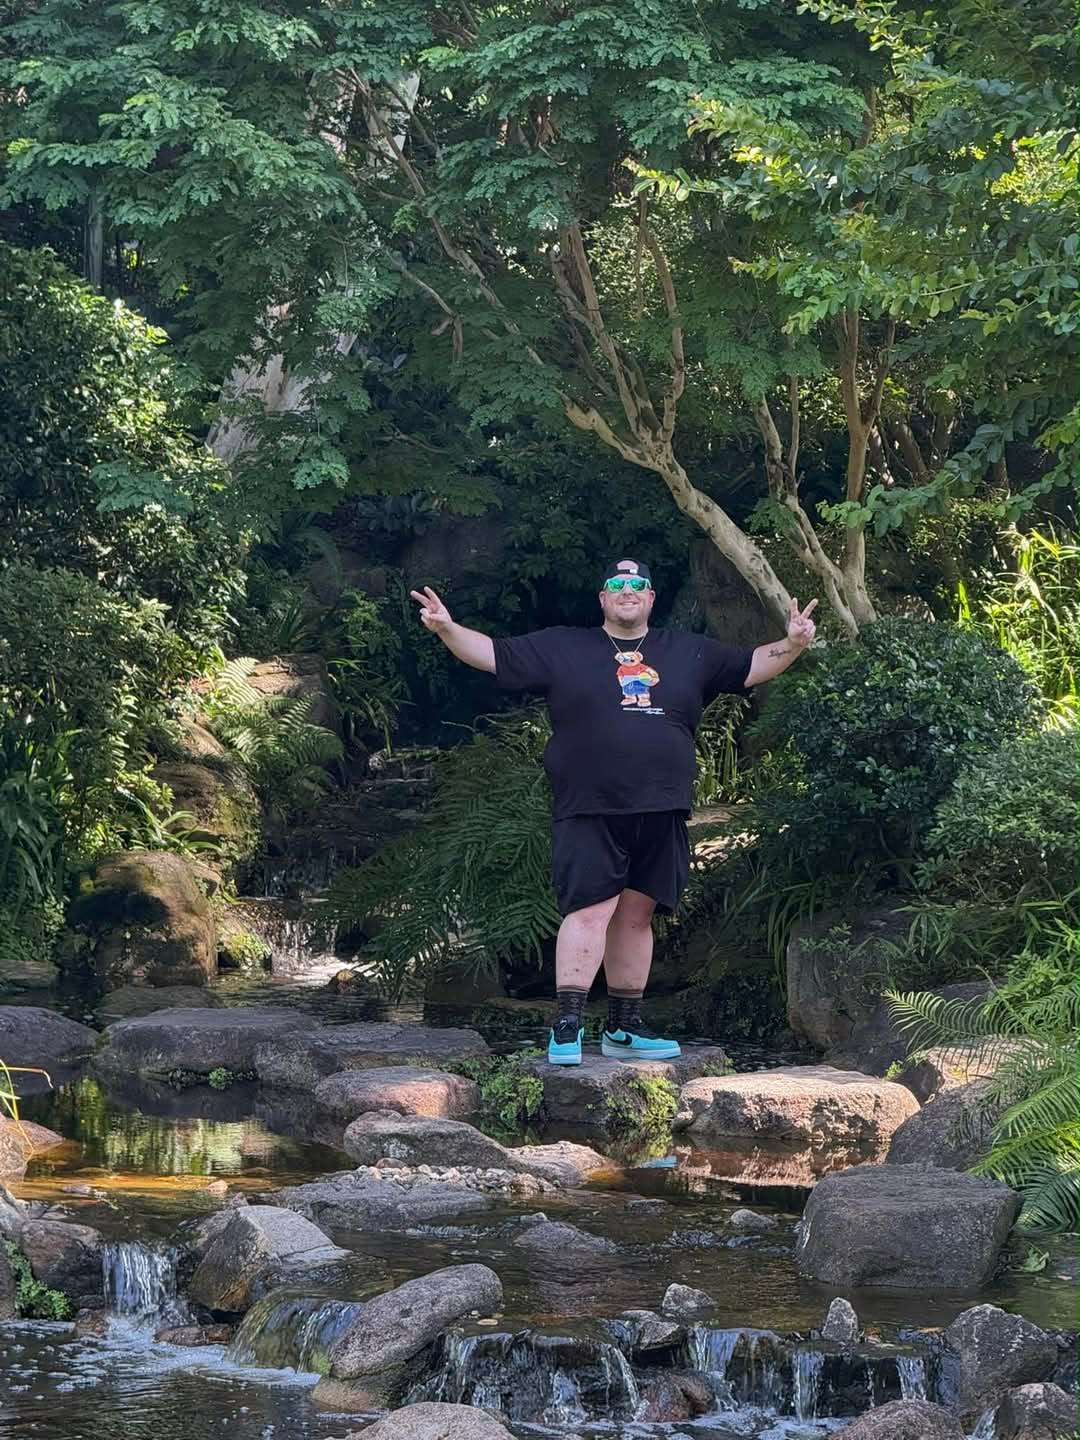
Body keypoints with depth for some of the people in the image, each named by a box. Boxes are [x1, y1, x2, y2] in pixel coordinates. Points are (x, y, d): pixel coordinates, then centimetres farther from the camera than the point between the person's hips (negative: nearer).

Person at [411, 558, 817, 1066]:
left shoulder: (691, 653, 17)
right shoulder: (561, 648, 9)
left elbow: (751, 667, 20)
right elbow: (493, 655, 6)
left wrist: (792, 644, 4)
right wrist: (447, 629, -8)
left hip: (660, 814, 4)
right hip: (588, 814, -4)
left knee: (636, 915, 9)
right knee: (590, 910, -14)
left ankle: (624, 1028, 16)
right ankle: (566, 1026, -15)